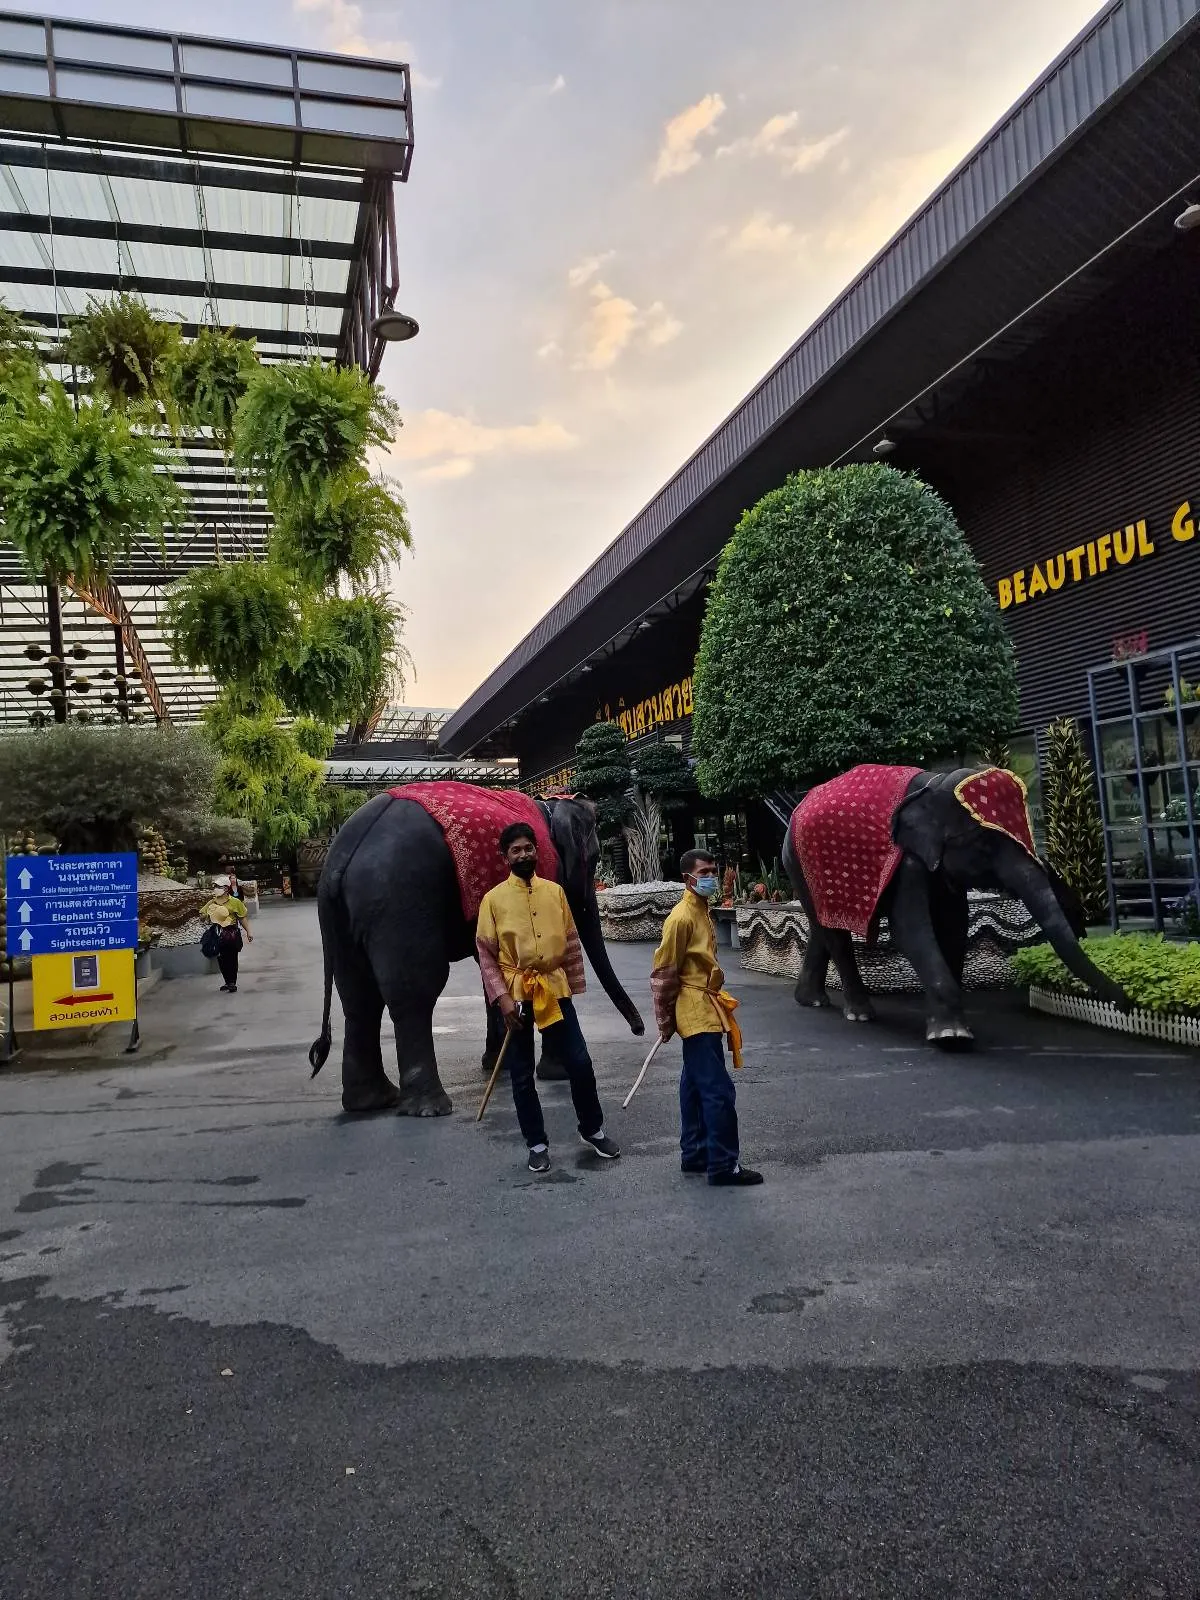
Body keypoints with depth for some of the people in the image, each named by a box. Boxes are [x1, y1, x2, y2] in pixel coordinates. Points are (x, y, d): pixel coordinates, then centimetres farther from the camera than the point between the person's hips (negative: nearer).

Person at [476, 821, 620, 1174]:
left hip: (555, 990, 2)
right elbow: (486, 954, -4)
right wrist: (502, 997, -12)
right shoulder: (494, 899, -3)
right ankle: (537, 1144, 22)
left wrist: (575, 986, 7)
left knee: (579, 1063, 2)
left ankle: (592, 1130, 24)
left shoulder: (555, 891, 4)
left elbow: (571, 943, 9)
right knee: (522, 1075, 6)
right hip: (516, 995, -2)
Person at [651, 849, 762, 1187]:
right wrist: (665, 1021, -9)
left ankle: (694, 1154, 24)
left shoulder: (702, 912, 11)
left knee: (696, 1087, 15)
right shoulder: (682, 918, -17)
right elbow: (663, 973, -15)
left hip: (705, 1010, 10)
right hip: (697, 1013, -10)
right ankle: (723, 1166, -1)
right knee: (719, 1090, -7)